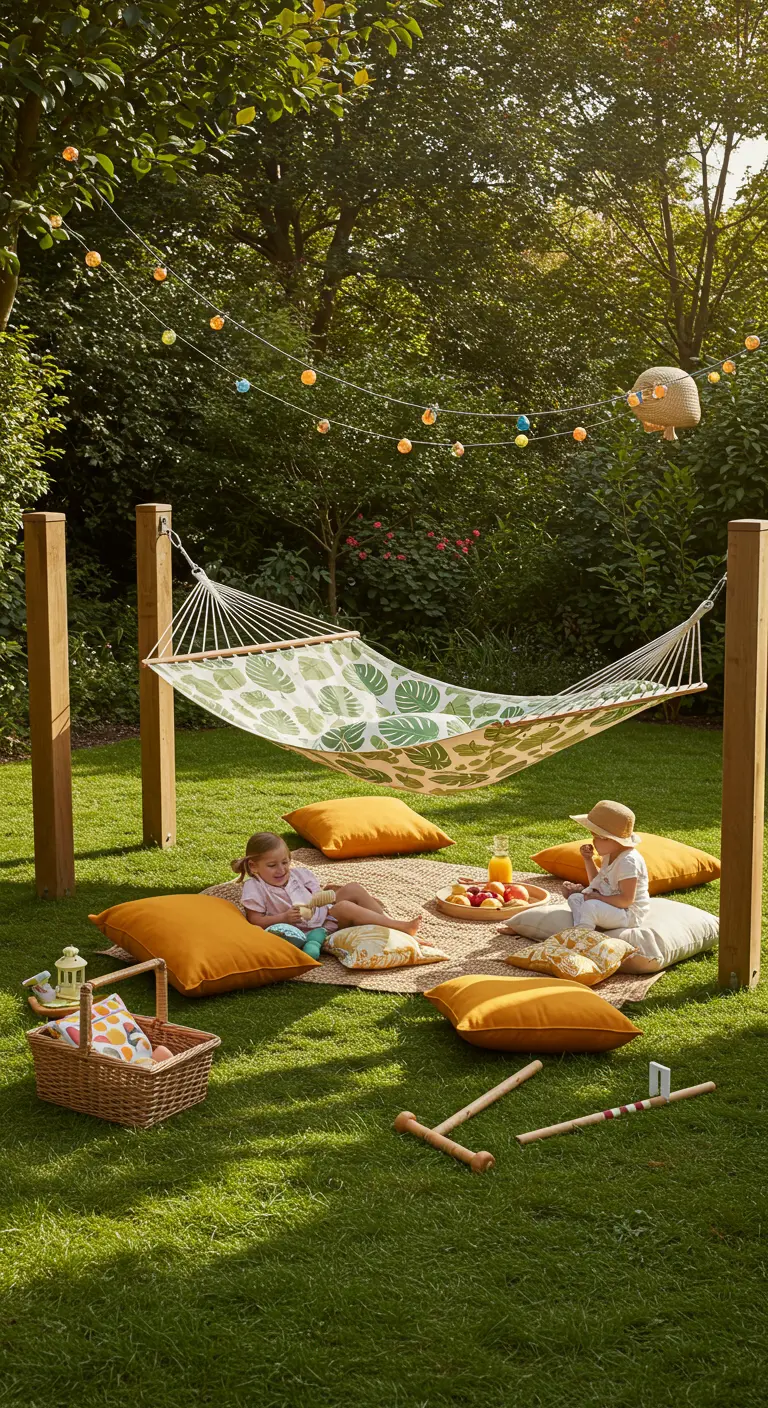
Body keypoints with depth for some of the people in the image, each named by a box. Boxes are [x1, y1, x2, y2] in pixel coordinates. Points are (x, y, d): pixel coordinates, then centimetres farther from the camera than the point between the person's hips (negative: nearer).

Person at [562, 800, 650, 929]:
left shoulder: (628, 861, -23)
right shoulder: (609, 855, 8)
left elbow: (626, 900, -27)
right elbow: (596, 883, 21)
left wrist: (598, 897, -22)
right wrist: (588, 859, 8)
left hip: (629, 915, -11)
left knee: (590, 906, -32)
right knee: (575, 898, 4)